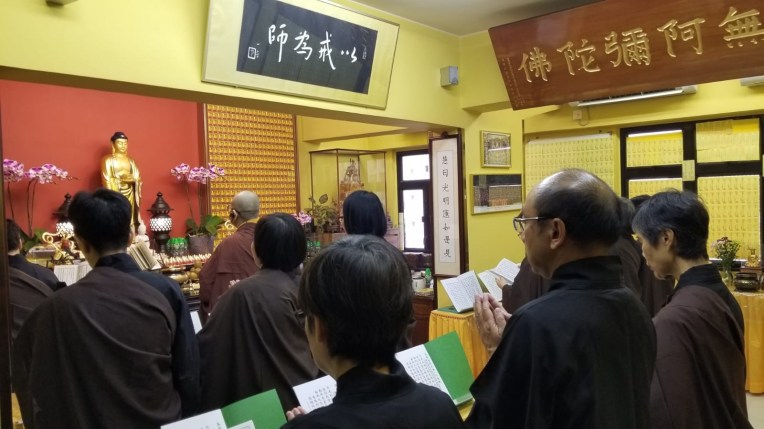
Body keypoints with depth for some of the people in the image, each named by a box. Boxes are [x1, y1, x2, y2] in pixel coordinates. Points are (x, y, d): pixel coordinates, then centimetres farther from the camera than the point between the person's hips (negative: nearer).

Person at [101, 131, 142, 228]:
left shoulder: (130, 160, 13)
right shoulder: (108, 160, -1)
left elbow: (137, 178, 8)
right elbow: (107, 181, -8)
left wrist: (131, 178, -12)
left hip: (129, 196, 5)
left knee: (129, 222, 4)